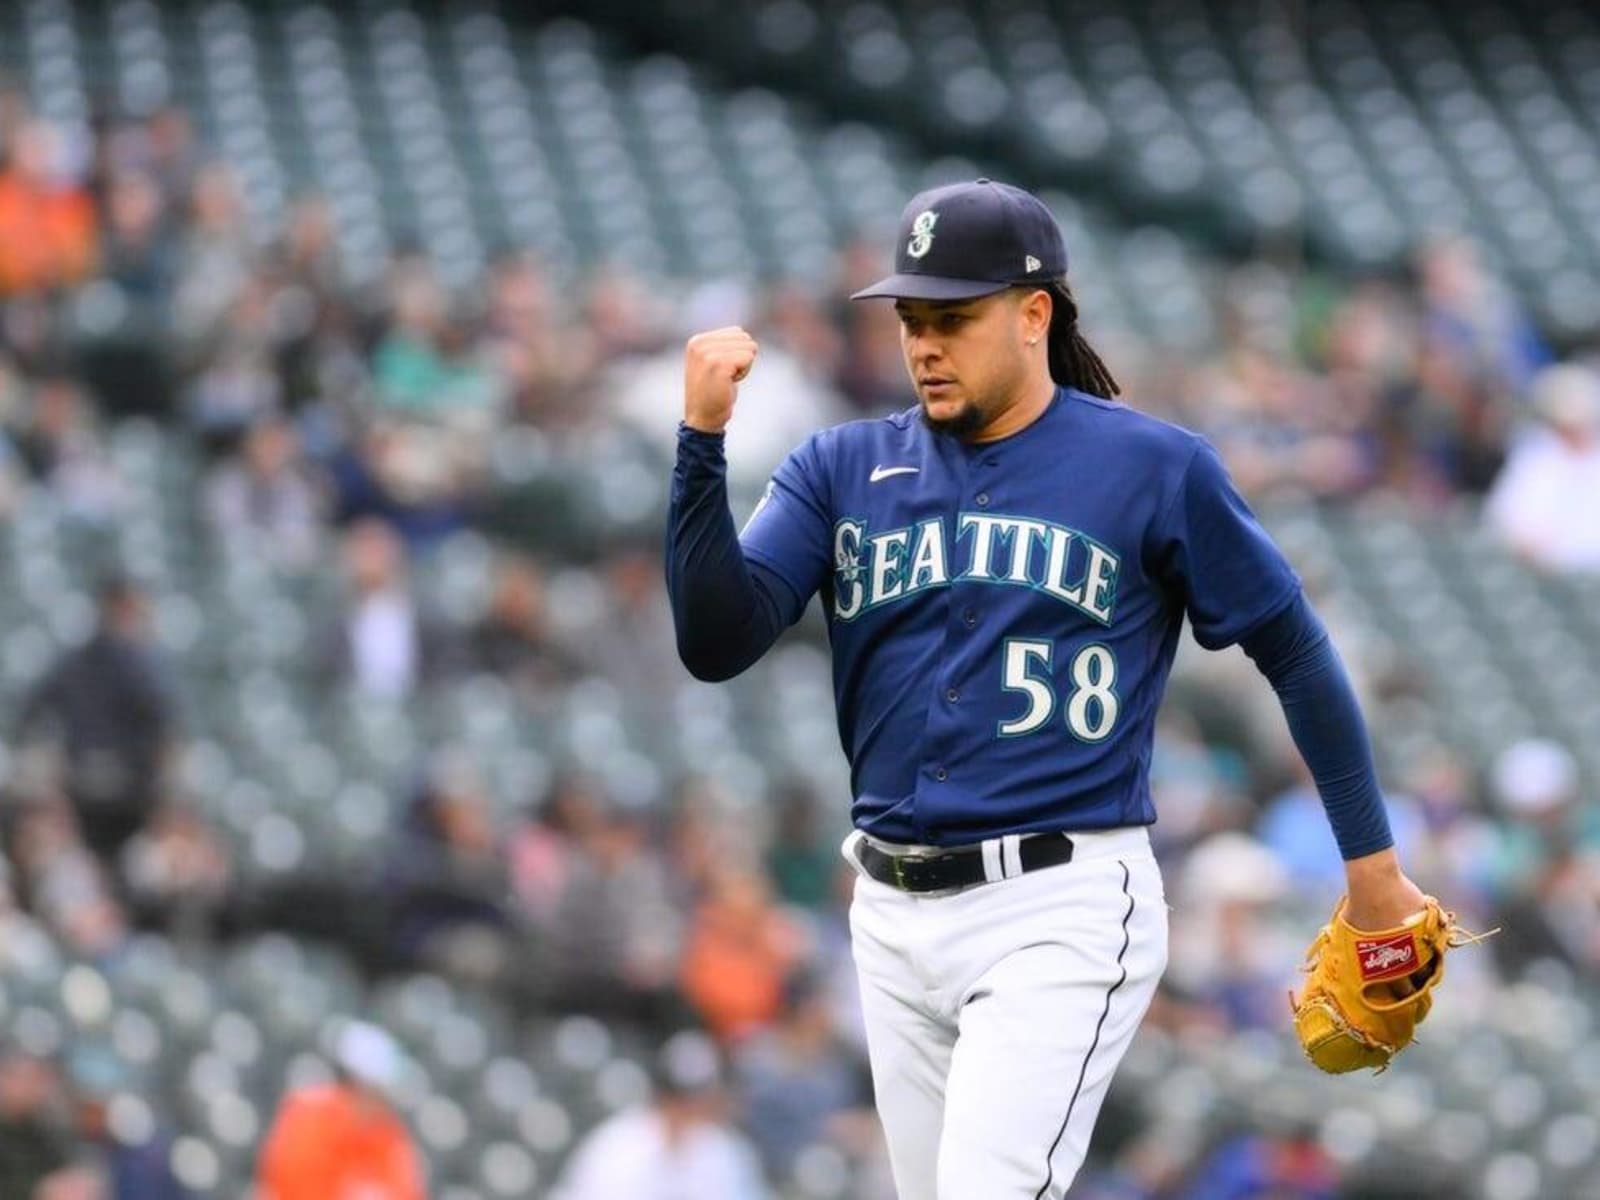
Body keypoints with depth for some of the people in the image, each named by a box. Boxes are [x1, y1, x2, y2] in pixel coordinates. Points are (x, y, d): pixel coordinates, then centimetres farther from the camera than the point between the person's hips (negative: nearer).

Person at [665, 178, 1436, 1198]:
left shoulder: (1154, 468, -3)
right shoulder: (844, 469, 6)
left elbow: (1295, 651, 4)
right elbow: (718, 643, -5)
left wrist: (1372, 865, 6)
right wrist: (703, 442, -17)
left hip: (1062, 915, -5)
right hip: (894, 917, 5)